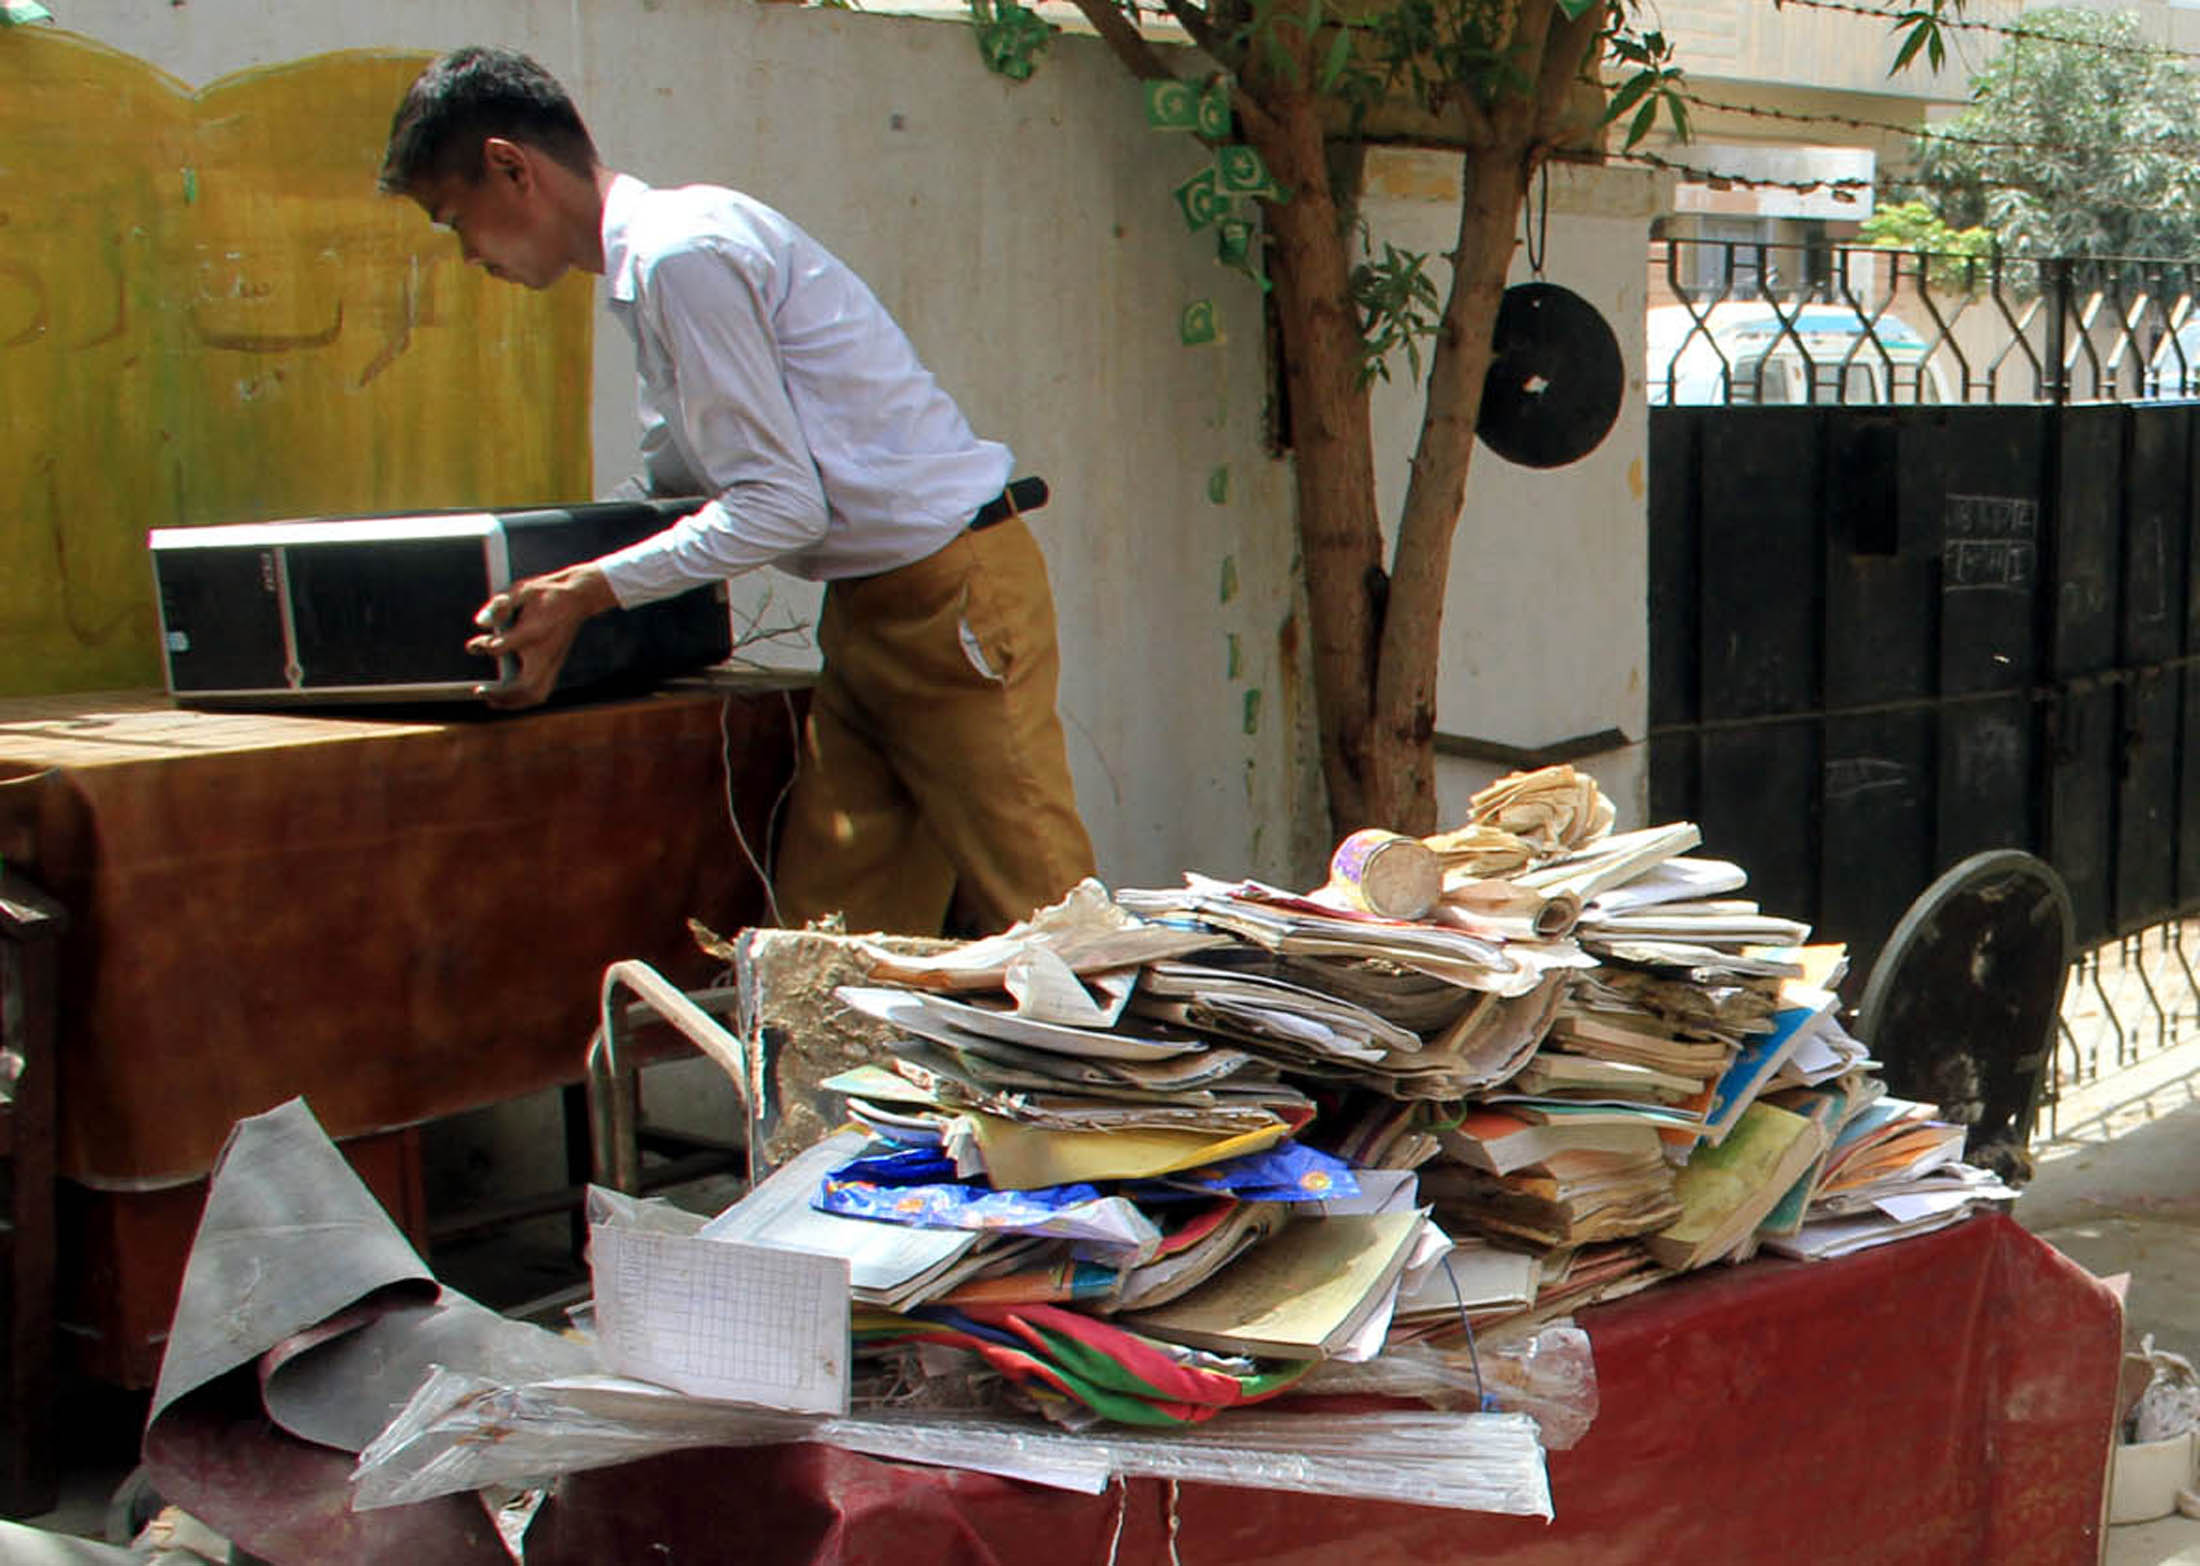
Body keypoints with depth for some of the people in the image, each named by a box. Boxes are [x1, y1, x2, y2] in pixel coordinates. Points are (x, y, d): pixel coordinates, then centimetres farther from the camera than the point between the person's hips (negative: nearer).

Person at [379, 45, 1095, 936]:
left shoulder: (682, 254, -17)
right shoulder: (653, 259, 13)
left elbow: (782, 504, -18)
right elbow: (674, 478, 23)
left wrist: (589, 592, -16)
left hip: (950, 588, -10)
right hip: (873, 603, 10)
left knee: (1033, 912, -5)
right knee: (831, 923, 6)